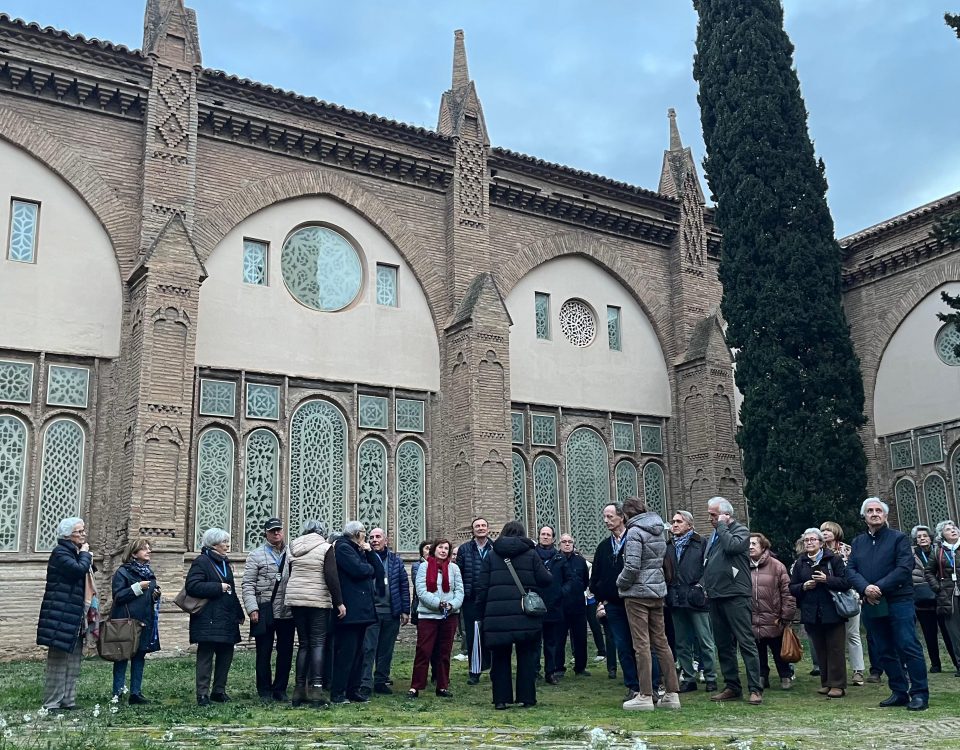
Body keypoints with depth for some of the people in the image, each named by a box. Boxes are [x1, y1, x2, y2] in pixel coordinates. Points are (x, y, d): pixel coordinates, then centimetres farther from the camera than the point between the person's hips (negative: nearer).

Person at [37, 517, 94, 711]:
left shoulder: (76, 553, 19)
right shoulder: (60, 553, -9)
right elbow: (79, 569, -25)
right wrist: (85, 554, -10)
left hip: (75, 617, 9)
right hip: (61, 617, -9)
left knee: (73, 662, 12)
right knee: (58, 661, -7)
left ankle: (68, 700, 17)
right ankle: (52, 703, -2)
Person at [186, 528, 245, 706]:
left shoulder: (224, 563, 19)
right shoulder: (201, 562, -7)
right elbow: (192, 586, -19)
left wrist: (239, 613, 19)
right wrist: (219, 587, -17)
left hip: (227, 619, 8)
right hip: (209, 619, -8)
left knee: (226, 655, 9)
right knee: (205, 656, -4)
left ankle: (219, 691, 18)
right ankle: (202, 694, 1)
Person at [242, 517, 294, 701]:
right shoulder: (256, 555, 2)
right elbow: (247, 585, -2)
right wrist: (252, 608, -11)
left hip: (287, 612, 2)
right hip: (264, 612, -2)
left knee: (286, 652, 7)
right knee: (264, 652, 5)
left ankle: (280, 689, 20)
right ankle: (264, 690, 17)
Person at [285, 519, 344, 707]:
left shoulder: (293, 548, 11)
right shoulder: (326, 548, -5)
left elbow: (290, 575, 15)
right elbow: (332, 577, -11)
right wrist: (339, 602, -8)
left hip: (295, 599, 5)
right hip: (318, 601, -5)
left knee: (303, 644, 11)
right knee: (318, 644, -2)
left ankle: (299, 689, 9)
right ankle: (316, 689, -9)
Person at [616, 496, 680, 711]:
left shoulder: (634, 532, -14)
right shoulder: (658, 531, 10)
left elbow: (632, 566, -20)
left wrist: (621, 583, -4)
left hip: (638, 593, -7)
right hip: (658, 591, 8)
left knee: (641, 644, -2)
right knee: (661, 642, 11)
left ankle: (645, 696, 1)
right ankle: (672, 694, 14)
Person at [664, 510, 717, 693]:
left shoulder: (700, 543, -1)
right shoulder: (669, 546, 14)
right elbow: (664, 570, 17)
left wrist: (702, 584, -12)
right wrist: (668, 591, 5)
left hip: (696, 598, -5)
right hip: (676, 600, 5)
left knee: (705, 642, 0)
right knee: (682, 643, 10)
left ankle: (710, 678, 9)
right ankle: (688, 678, 18)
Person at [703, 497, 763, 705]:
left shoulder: (741, 530, -2)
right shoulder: (715, 534, 19)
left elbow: (732, 546, -23)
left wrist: (722, 526, -11)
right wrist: (707, 585, 15)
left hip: (735, 596, -8)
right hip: (716, 597, 8)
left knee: (746, 642, -7)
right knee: (723, 644, 11)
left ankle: (756, 689, -5)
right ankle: (732, 687, 18)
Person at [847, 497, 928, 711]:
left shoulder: (899, 538, 0)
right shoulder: (858, 543, 14)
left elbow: (904, 568, -12)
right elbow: (851, 571, 5)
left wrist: (879, 588, -18)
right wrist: (865, 588, -15)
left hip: (898, 601, -5)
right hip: (872, 605, 5)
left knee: (909, 646, -7)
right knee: (884, 651, 9)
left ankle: (920, 693, -1)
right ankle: (899, 692, 17)